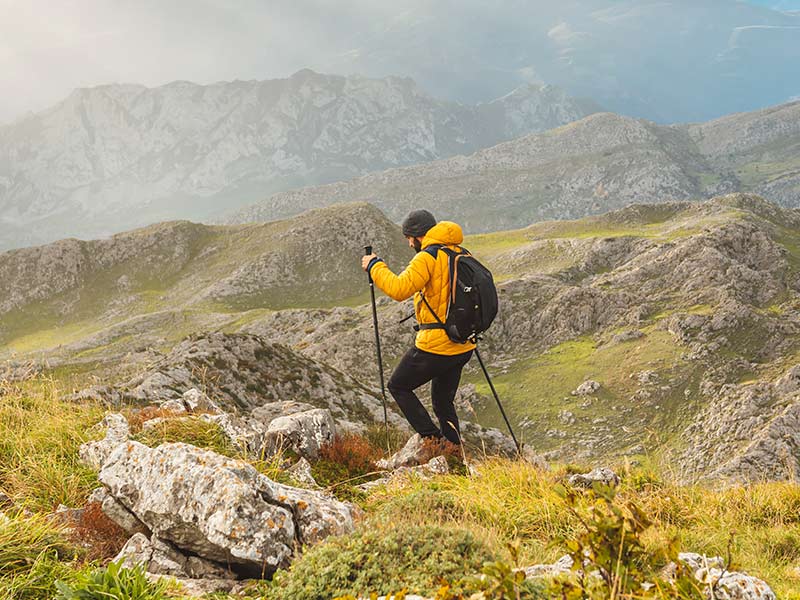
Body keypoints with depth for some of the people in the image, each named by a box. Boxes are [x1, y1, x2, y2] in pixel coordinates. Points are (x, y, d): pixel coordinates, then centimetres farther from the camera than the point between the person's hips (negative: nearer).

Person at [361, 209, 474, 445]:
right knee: (443, 400, 22)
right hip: (463, 347, 8)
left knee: (398, 386, 11)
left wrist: (375, 266, -11)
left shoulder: (428, 257, -14)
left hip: (435, 346, -8)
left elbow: (399, 289, -24)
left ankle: (432, 437, 3)